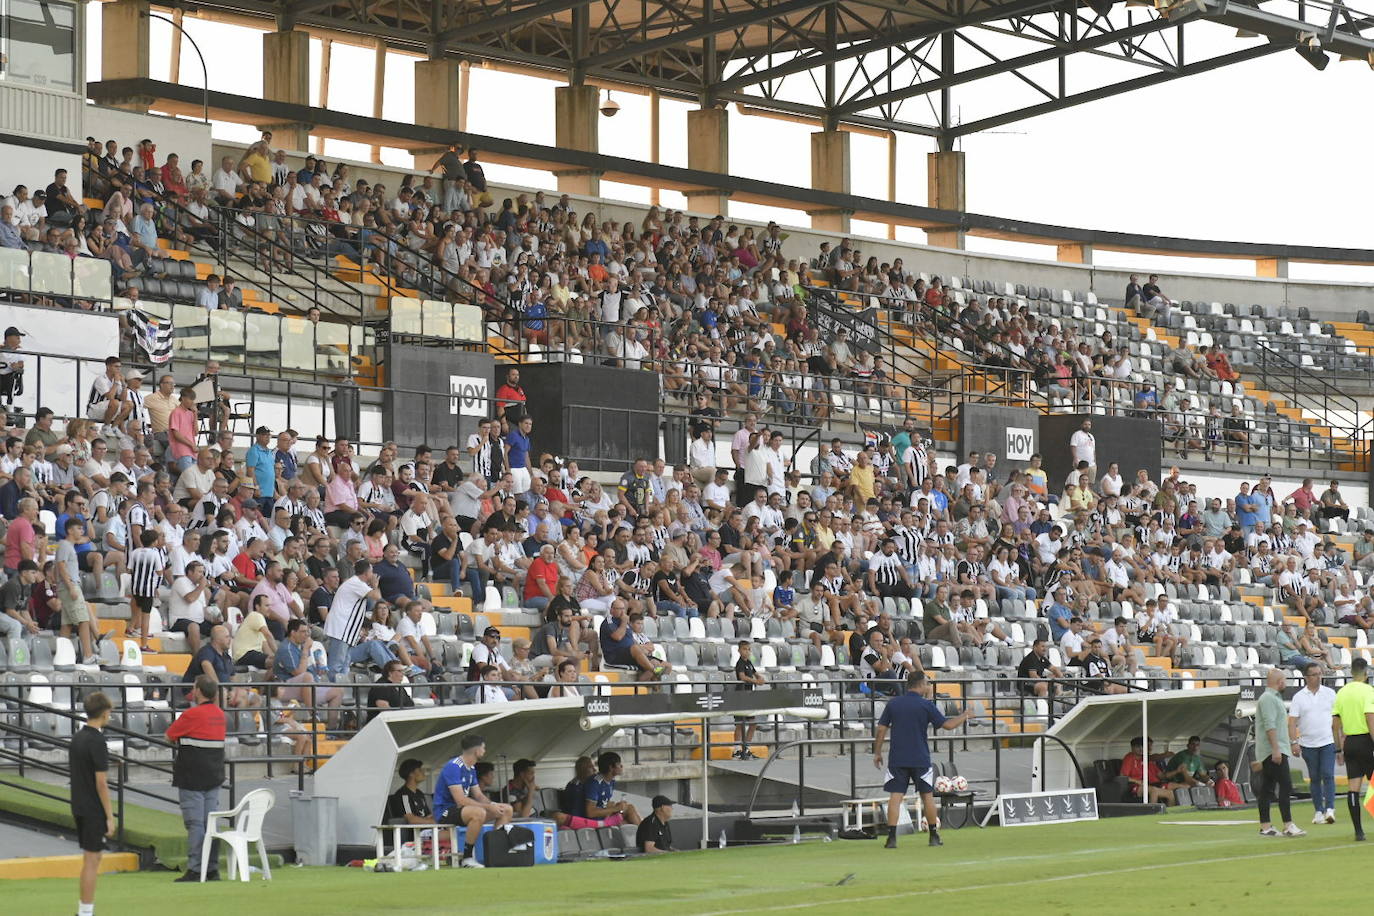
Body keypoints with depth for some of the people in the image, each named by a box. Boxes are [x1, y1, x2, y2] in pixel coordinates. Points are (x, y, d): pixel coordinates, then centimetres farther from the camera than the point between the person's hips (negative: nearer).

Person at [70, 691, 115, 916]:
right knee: (92, 860, -3)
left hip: (79, 807, 9)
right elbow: (101, 783, -19)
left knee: (89, 859, 17)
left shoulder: (77, 738, 9)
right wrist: (110, 816, -15)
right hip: (94, 810, -9)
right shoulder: (97, 742, -18)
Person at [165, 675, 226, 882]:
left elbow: (169, 736, -3)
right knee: (211, 823, 8)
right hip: (214, 777, 7)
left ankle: (195, 870, -6)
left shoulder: (192, 715, -13)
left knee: (195, 824, -5)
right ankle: (212, 868, 9)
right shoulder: (219, 714, 8)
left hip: (192, 777, -7)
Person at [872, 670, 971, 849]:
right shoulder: (926, 705, -5)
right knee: (927, 795, 11)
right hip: (920, 759, -1)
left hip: (897, 759, 2)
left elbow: (881, 729, 3)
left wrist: (877, 752, 12)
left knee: (895, 797, -2)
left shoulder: (893, 703, 3)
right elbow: (948, 725, -4)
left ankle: (891, 838, -10)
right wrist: (964, 716, 14)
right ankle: (934, 837, 18)